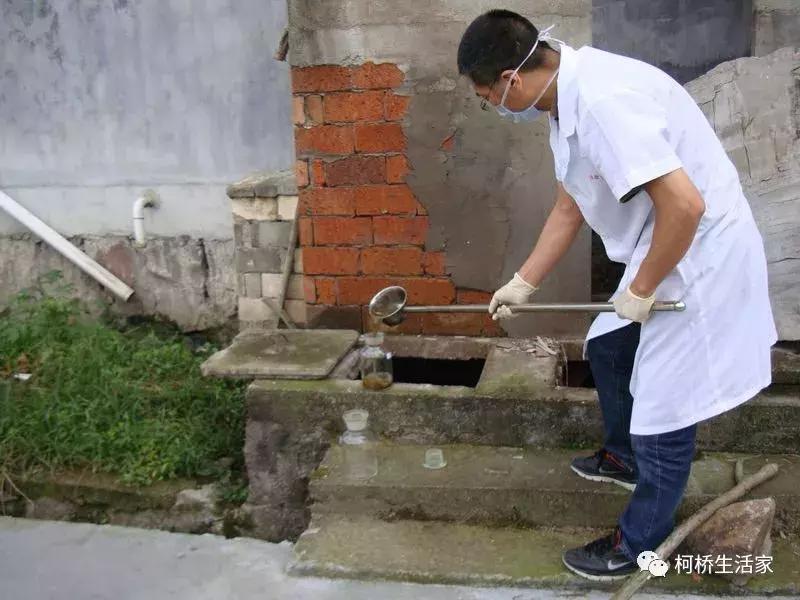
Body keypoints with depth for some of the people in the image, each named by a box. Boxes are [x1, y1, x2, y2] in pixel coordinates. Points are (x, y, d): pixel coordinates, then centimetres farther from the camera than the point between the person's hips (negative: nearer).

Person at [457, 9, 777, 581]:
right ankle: (625, 456, 51)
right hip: (665, 254, 10)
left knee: (665, 405, 2)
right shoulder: (569, 100, 3)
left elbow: (684, 204, -33)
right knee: (608, 347, 25)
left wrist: (641, 290, -20)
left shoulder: (603, 101, -29)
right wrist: (524, 284, 17)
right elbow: (569, 208, 14)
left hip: (701, 256, -10)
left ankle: (639, 544, 22)